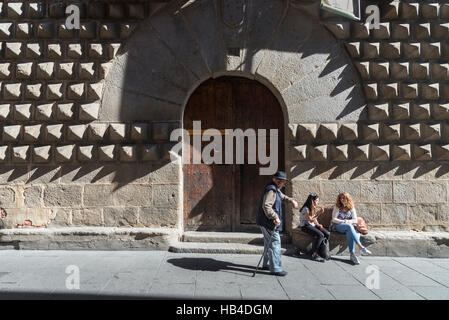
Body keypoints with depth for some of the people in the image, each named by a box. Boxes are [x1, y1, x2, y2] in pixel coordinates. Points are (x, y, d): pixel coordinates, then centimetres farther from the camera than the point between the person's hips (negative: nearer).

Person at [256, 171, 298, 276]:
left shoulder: (275, 189, 14)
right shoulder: (271, 190, -20)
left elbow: (282, 196, 35)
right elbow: (266, 206, -30)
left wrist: (291, 200, 23)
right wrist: (275, 217, -29)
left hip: (267, 221, 11)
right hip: (268, 222, -11)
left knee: (269, 243, 20)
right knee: (275, 243, -8)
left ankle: (266, 264, 32)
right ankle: (275, 268, -4)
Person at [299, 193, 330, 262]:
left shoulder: (313, 208, 10)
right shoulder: (306, 209, -16)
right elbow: (311, 220, -20)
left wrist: (318, 224, -2)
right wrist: (319, 213, -23)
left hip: (313, 225, 8)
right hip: (305, 226, -8)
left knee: (327, 234, -13)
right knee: (320, 235, -29)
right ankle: (314, 254, -19)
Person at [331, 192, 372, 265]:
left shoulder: (351, 208, 11)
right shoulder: (337, 207, 4)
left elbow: (355, 220, 5)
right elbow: (334, 219, -3)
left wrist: (348, 221, -13)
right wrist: (343, 221, -14)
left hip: (348, 227, 2)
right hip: (338, 226, -2)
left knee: (349, 232, -36)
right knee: (349, 226, -36)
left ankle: (352, 254, -42)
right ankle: (361, 247, -44)